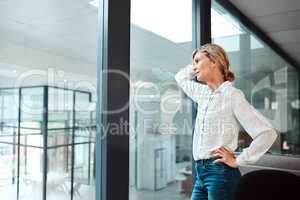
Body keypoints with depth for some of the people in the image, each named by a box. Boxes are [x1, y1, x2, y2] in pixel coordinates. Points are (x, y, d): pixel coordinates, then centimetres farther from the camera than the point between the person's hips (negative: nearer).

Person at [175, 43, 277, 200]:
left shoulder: (232, 95, -10)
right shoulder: (202, 93, 10)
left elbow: (268, 133, -15)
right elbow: (181, 77, 30)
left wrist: (238, 161, -11)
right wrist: (198, 64, 16)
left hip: (221, 173, -7)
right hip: (201, 172, 7)